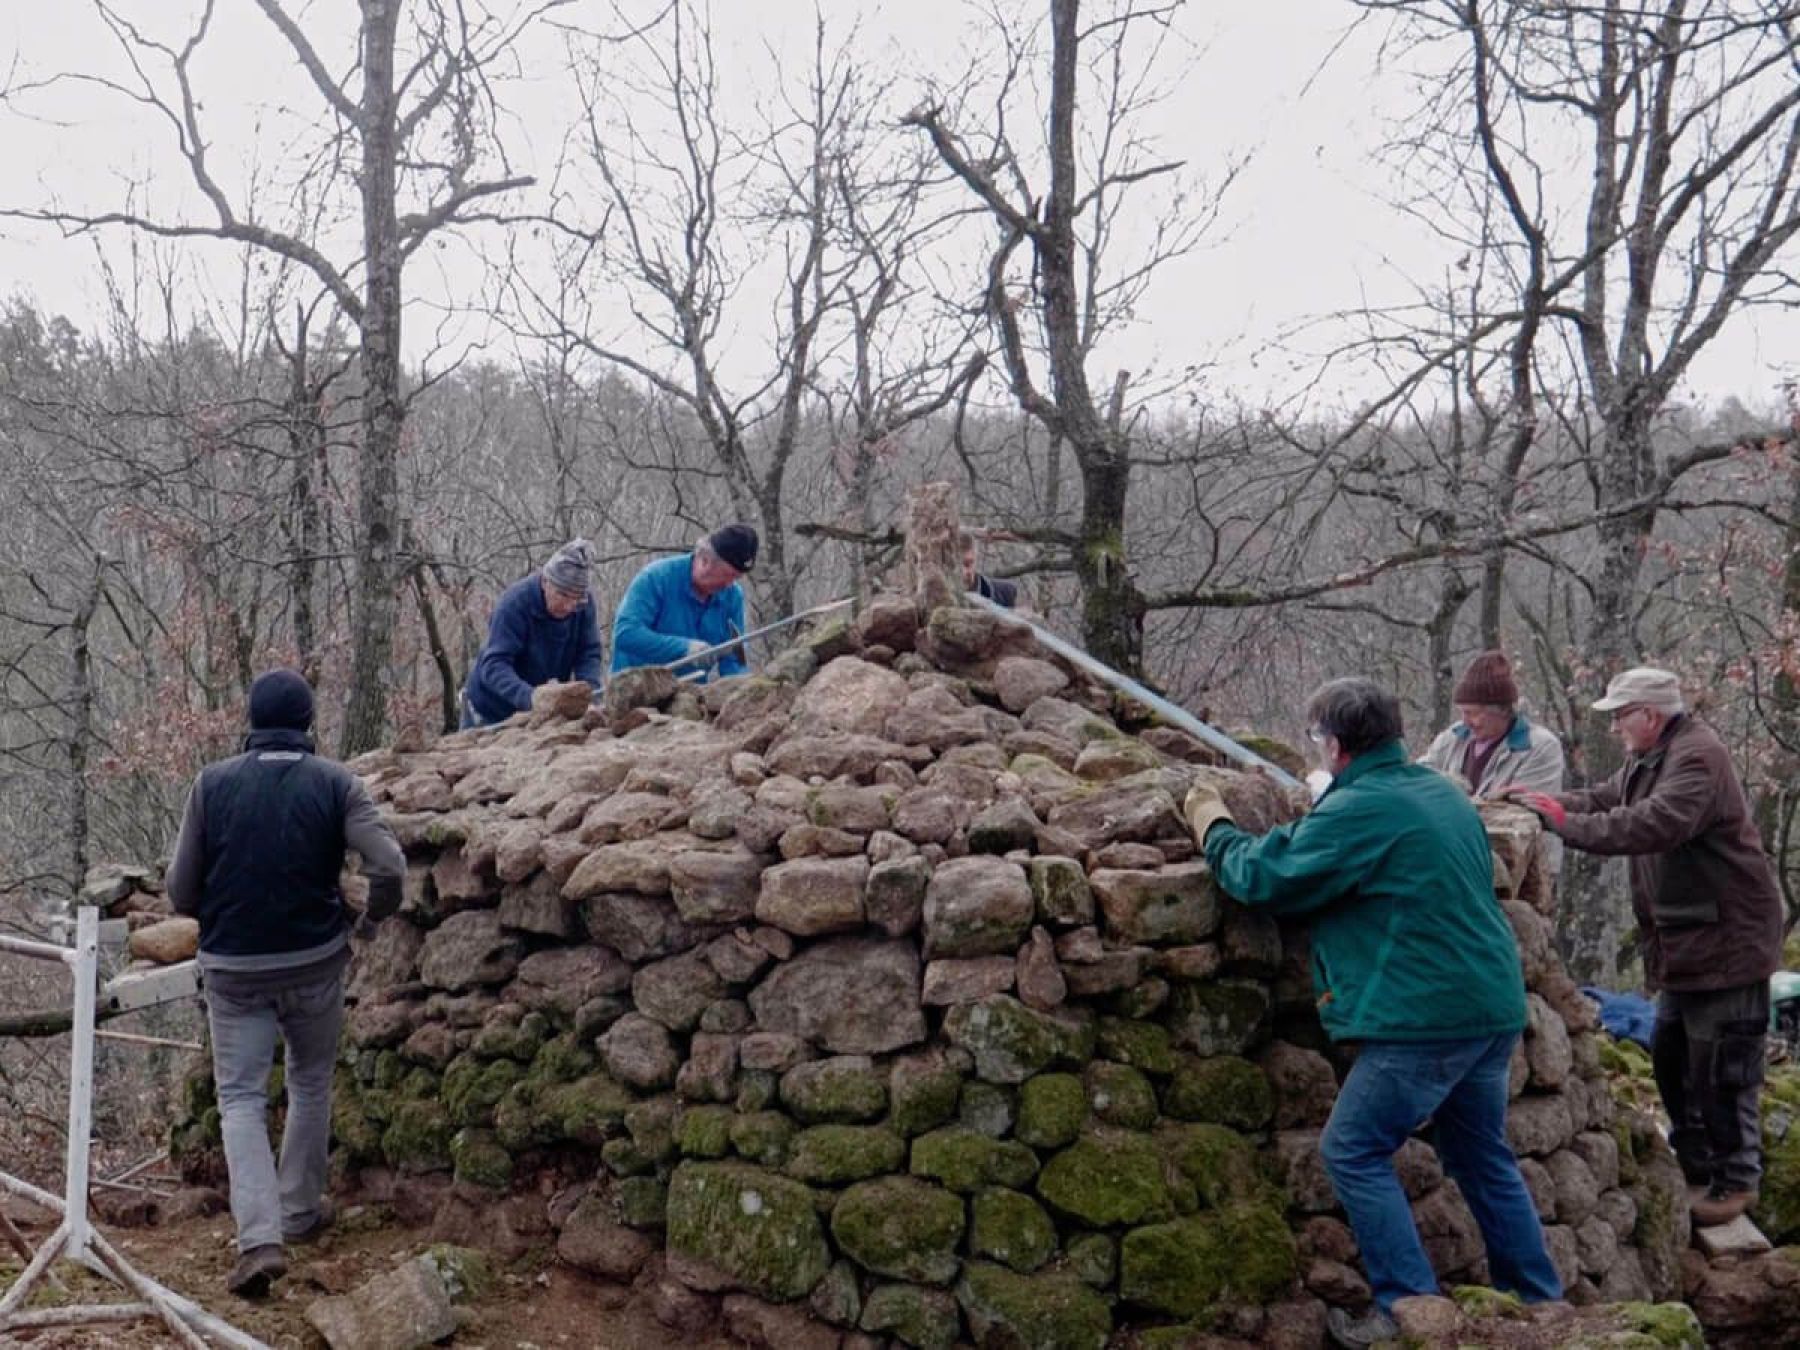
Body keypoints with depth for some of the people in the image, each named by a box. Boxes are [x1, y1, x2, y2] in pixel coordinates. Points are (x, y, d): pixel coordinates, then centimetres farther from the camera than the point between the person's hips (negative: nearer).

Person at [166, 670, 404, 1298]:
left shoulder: (212, 783, -4)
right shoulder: (335, 783, -6)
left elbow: (181, 891, -2)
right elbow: (389, 868, -15)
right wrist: (374, 916, 7)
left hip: (233, 966, 0)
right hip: (314, 959, 0)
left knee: (241, 1096, 5)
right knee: (311, 1084, 21)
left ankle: (260, 1238, -9)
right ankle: (300, 1212, 30)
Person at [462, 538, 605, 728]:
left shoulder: (584, 603, -12)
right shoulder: (515, 602, -26)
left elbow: (589, 654, -9)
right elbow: (493, 665, -33)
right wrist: (531, 698, -50)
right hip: (492, 712, -4)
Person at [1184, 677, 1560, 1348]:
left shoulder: (1357, 808, -16)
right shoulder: (1444, 791, 13)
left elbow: (1262, 877, -11)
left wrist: (1213, 826, 9)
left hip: (1429, 1014, -9)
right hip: (1493, 1005, 9)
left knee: (1353, 1152, 0)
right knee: (1483, 1156, 20)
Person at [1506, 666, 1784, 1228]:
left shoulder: (1697, 757, -22)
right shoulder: (1648, 760, 13)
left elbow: (1656, 823, -34)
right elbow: (1605, 798, 10)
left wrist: (1568, 824, -30)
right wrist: (1551, 803, -9)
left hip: (1725, 943, -10)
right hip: (1684, 944, 11)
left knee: (1721, 1072, -2)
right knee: (1671, 1061, 17)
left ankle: (1736, 1181, 11)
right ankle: (1696, 1167, 30)